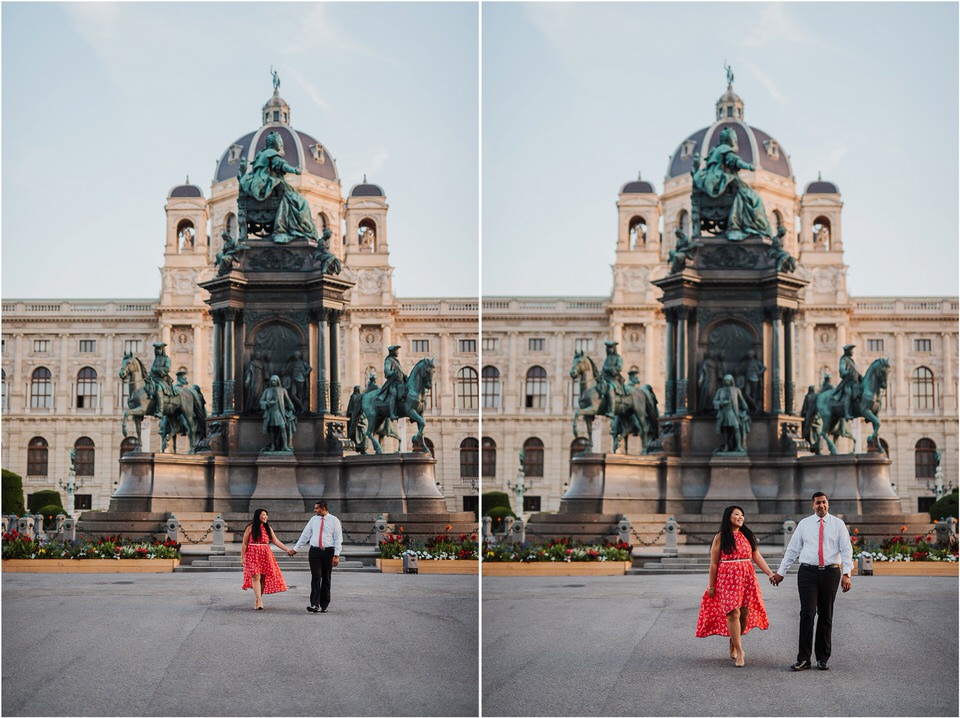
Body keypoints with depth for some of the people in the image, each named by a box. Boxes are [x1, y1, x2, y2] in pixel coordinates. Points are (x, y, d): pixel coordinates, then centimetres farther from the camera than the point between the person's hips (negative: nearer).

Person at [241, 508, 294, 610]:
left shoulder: (268, 528, 12)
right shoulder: (250, 528, 0)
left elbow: (276, 541, 11)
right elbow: (244, 543, -1)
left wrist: (287, 549, 3)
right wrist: (242, 557, -7)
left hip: (265, 555, 4)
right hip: (253, 555, -4)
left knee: (263, 578, 1)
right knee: (256, 577, -13)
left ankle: (257, 602, 9)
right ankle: (260, 601, -21)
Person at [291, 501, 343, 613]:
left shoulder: (334, 520, -1)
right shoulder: (313, 520, 10)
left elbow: (338, 539, -3)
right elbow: (305, 535, 14)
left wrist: (336, 555, -10)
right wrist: (295, 549, 13)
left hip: (328, 551, -2)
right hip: (314, 551, 2)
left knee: (326, 579, 5)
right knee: (315, 577, -10)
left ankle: (323, 606, 12)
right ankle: (315, 605, -18)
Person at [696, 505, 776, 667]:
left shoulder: (747, 536, 12)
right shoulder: (720, 538, 0)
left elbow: (758, 558, 9)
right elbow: (714, 563, 0)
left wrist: (771, 574, -3)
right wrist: (711, 586, -2)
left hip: (747, 579, 4)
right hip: (728, 579, -4)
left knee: (744, 613, 3)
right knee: (733, 613, -10)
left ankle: (733, 646, 21)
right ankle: (739, 652, -9)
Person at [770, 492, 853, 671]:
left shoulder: (838, 524, 5)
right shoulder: (804, 524, 7)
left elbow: (846, 550, -1)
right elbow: (792, 549, 11)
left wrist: (846, 574, -14)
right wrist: (780, 572, 10)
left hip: (830, 572, 1)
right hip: (808, 572, 0)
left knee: (826, 616, 7)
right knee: (807, 613, -10)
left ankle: (822, 659, 16)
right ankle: (803, 658, -8)